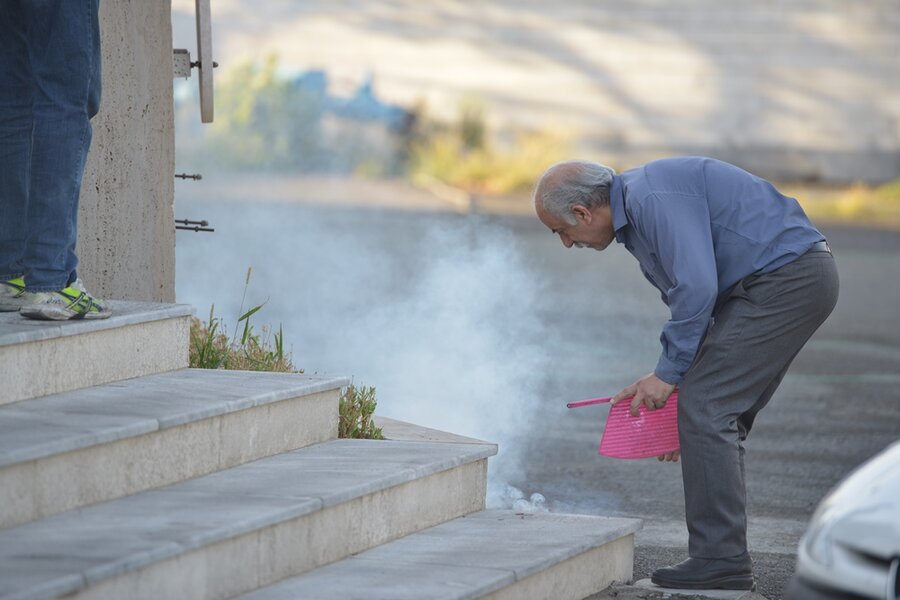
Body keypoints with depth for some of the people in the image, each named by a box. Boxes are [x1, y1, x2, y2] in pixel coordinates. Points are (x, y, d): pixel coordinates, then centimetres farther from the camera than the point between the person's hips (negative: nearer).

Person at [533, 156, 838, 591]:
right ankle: (722, 555, 13)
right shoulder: (636, 217, 18)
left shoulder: (652, 199, -16)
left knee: (706, 409, -11)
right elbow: (690, 298, 25)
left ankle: (720, 560, -10)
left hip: (785, 277, -11)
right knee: (717, 417, 12)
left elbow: (697, 288, -23)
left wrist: (668, 373, -14)